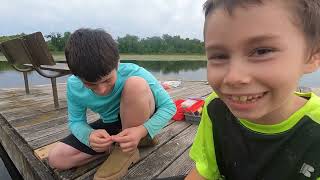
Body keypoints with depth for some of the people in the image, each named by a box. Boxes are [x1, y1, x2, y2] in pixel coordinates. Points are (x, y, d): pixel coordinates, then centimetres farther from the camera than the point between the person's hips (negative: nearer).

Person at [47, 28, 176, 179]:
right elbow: (75, 121, -6)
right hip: (109, 125, 4)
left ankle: (128, 150, -15)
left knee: (136, 84, -34)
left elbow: (169, 107, -23)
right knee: (56, 158, -7)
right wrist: (89, 135, -30)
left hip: (138, 123, -3)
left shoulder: (134, 73, -29)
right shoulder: (73, 86, -18)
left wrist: (142, 131, -39)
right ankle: (121, 144, -3)